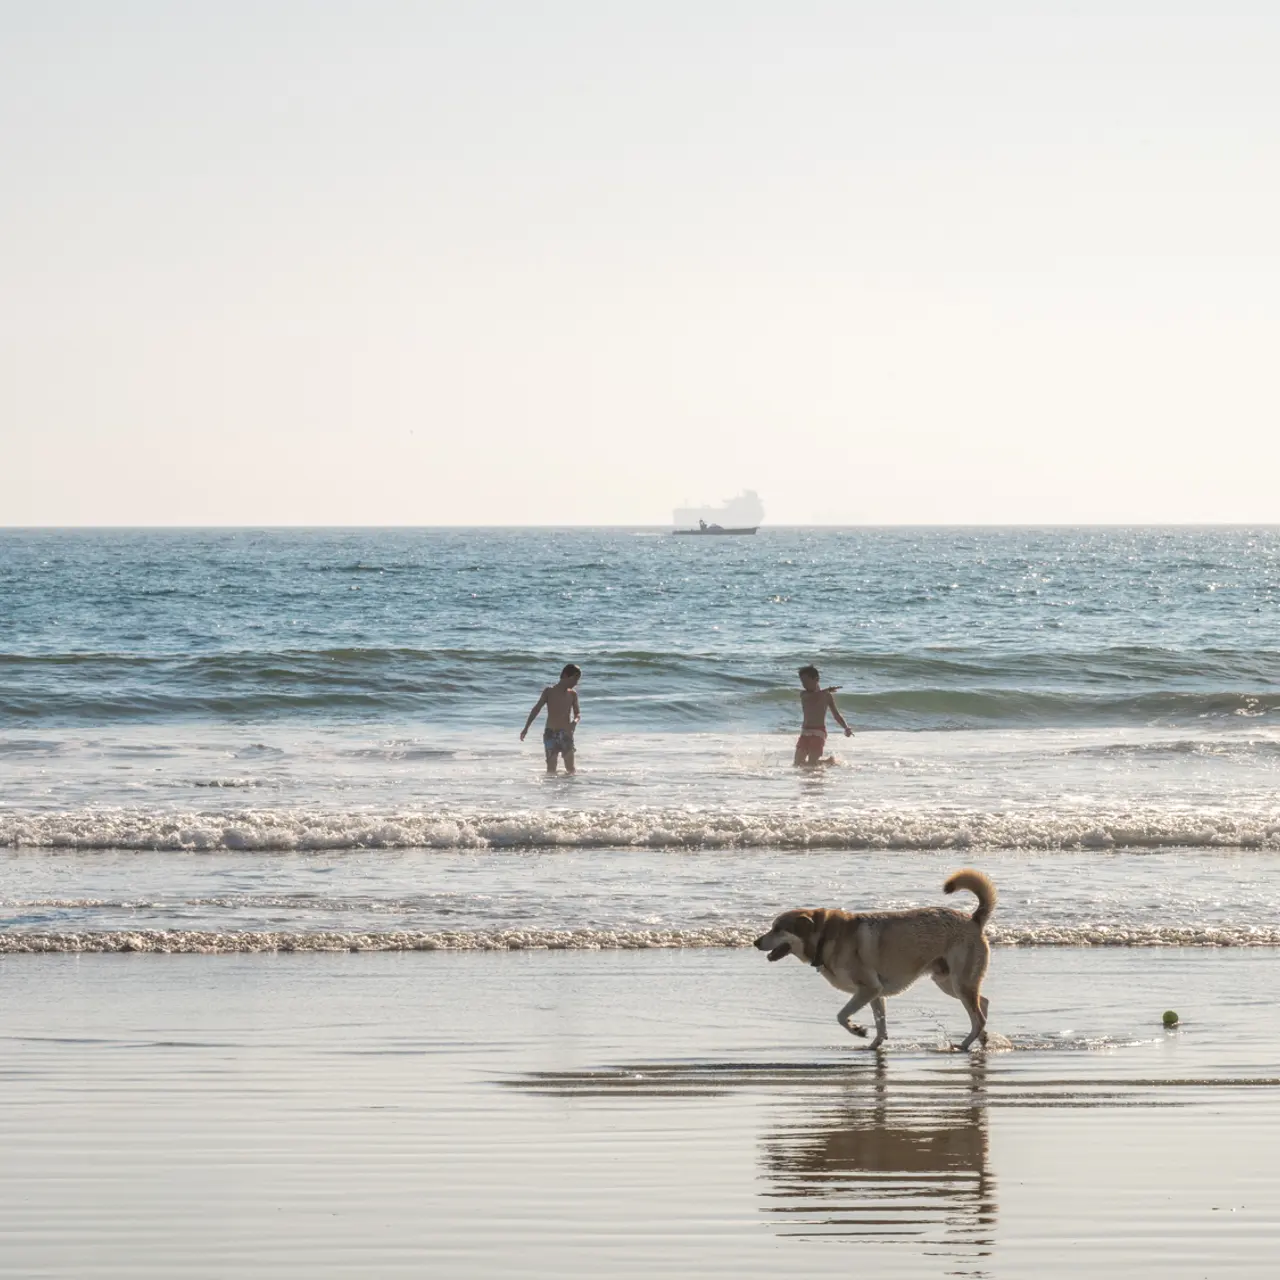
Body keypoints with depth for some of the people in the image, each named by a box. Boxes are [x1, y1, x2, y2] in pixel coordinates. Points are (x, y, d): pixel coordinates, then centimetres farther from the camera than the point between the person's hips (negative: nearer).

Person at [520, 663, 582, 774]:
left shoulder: (572, 694, 7)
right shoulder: (549, 691, -1)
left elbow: (577, 713, 8)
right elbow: (536, 709, 2)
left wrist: (575, 721, -17)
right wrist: (526, 727, -3)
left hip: (566, 734, 3)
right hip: (551, 734, -2)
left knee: (570, 769, 1)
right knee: (551, 768, -4)